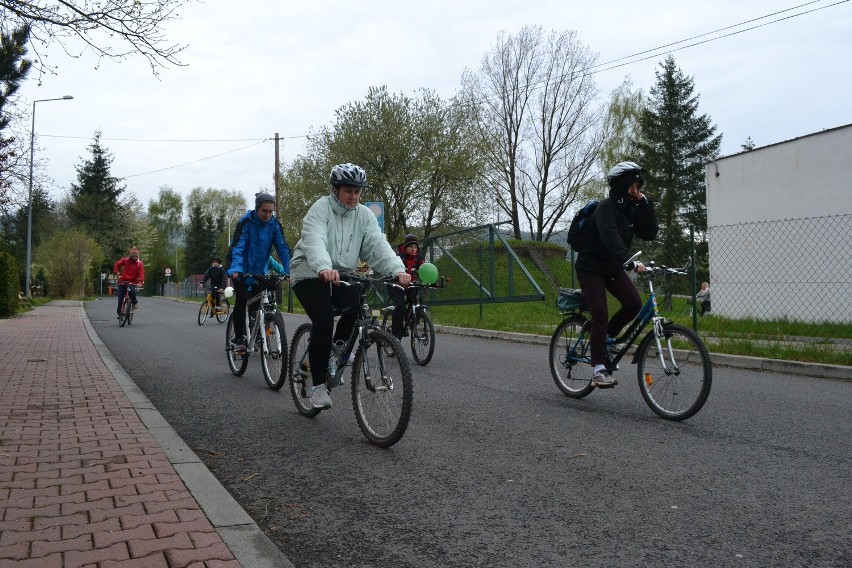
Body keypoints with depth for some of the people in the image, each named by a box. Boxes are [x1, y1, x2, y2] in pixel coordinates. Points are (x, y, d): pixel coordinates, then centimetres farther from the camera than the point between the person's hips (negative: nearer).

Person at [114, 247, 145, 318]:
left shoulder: (139, 263, -5)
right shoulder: (126, 260, 1)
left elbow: (141, 273, -13)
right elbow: (117, 264, 12)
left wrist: (140, 282, -27)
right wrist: (117, 272, -3)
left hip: (132, 282, -2)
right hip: (122, 281, 2)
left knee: (132, 291, -35)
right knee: (120, 298, 1)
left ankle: (135, 302, -6)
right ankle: (119, 312, 18)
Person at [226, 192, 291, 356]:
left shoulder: (274, 224, -9)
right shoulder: (245, 222, -18)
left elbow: (283, 248, -14)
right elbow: (237, 247, -27)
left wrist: (288, 271, -26)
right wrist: (236, 268, -43)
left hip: (260, 271, 4)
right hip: (242, 271, -3)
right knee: (241, 299, -18)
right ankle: (238, 339, -10)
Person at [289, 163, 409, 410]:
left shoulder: (364, 215, -1)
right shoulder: (320, 209, -14)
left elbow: (378, 244, -15)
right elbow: (314, 241, -32)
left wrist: (398, 270, -34)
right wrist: (324, 268, -53)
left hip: (343, 274, 4)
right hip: (310, 274, -4)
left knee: (355, 309, -23)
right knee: (324, 319, -23)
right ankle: (318, 385, -10)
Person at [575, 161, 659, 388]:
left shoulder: (631, 209, 4)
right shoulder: (606, 207, -19)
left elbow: (650, 234, -4)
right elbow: (610, 237, -36)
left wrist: (645, 204, -13)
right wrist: (630, 262, -48)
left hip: (613, 267, 7)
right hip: (591, 268, -7)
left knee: (634, 303, -13)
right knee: (600, 315, -13)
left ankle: (606, 337, 11)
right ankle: (598, 371, -7)